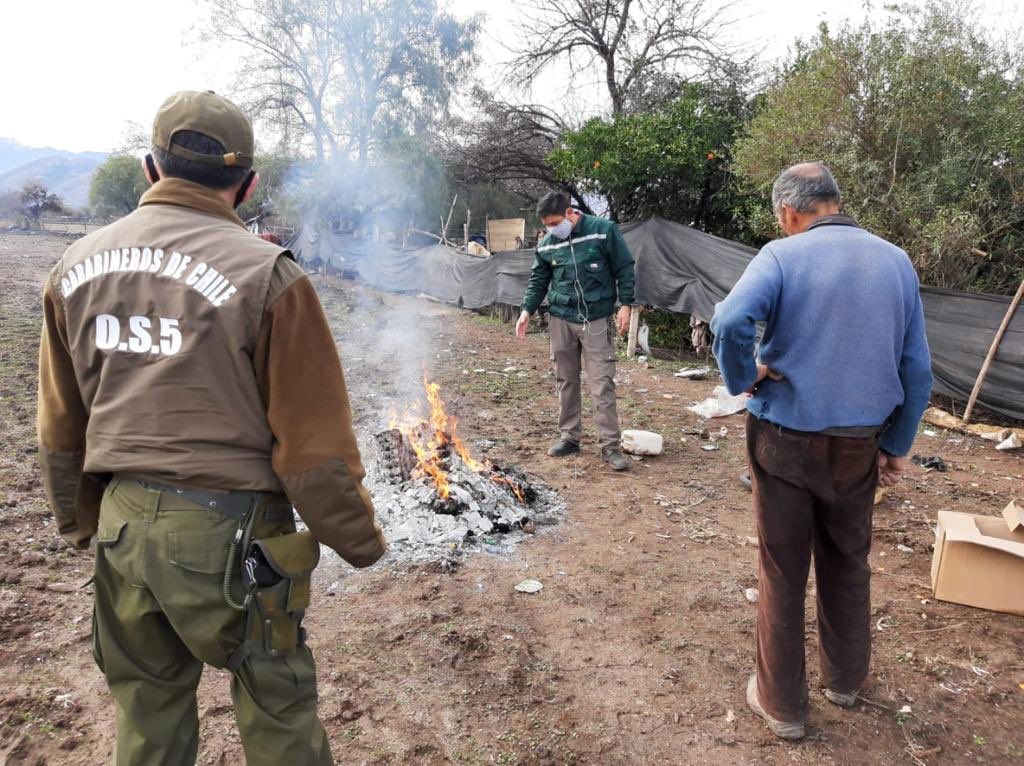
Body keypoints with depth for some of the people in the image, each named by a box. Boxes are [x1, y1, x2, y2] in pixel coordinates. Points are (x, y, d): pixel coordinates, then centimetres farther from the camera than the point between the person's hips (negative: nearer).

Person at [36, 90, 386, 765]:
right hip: (228, 531, -5)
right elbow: (313, 438, -15)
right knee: (277, 708, 14)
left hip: (121, 522, 6)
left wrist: (77, 519, 25)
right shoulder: (265, 272, -15)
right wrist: (358, 540, -2)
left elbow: (60, 423, 12)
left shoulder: (77, 265, 4)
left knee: (147, 706, 24)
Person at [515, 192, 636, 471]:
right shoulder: (546, 244, 4)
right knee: (565, 381, 10)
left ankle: (611, 445, 1)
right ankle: (570, 437, 23)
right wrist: (527, 310, 2)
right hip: (561, 321, 4)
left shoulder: (603, 231, -7)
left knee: (602, 383, -5)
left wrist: (625, 305, -7)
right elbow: (538, 281, 14)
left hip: (596, 320, -4)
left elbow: (624, 269, -2)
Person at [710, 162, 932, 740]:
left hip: (786, 438, -4)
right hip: (859, 443, 4)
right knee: (849, 563, 22)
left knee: (783, 573, 9)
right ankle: (845, 680, 39)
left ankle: (783, 704, 22)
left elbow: (731, 322, -31)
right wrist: (897, 446, 14)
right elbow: (917, 371, 5)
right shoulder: (896, 262, 2)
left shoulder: (782, 256, -11)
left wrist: (743, 378, -13)